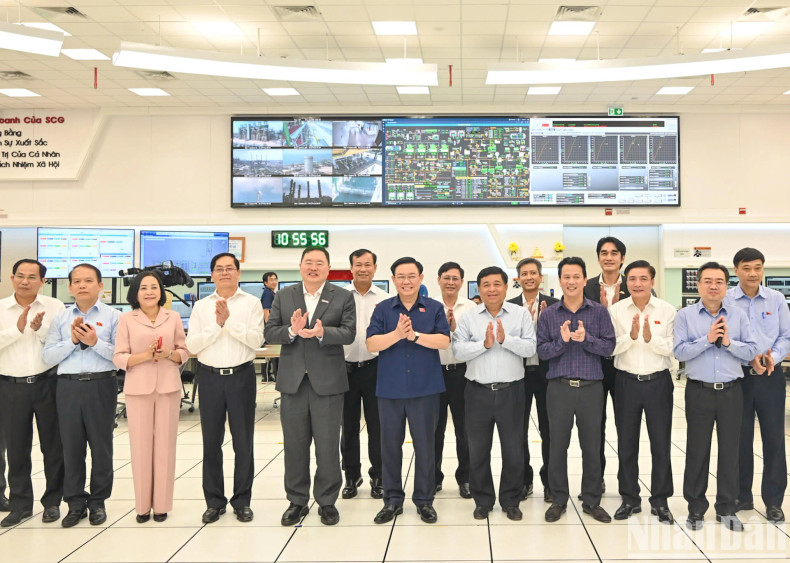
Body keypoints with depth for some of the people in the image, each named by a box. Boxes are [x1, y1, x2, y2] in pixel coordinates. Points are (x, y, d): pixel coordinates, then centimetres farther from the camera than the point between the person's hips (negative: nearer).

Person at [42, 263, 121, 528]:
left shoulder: (113, 316, 2)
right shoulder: (61, 318, 11)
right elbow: (48, 356, 2)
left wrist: (95, 342, -17)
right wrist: (72, 341, -10)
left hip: (101, 386, -2)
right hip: (68, 386, 2)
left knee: (101, 445, 5)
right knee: (71, 446, 6)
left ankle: (98, 501, 18)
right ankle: (75, 503, 18)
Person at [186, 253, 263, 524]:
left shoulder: (251, 303, 1)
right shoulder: (201, 306, 7)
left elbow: (256, 340, -10)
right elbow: (192, 344, -2)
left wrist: (230, 320, -17)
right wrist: (217, 324, -13)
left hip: (241, 376, -2)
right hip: (210, 377, 2)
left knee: (243, 441, 5)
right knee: (211, 441, 8)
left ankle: (242, 501, 17)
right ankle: (214, 501, 20)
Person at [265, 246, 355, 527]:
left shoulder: (343, 297, 1)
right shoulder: (284, 296, 8)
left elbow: (348, 333, -9)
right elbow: (269, 333, 1)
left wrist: (322, 332, -27)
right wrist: (292, 330, -19)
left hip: (327, 381, -2)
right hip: (293, 381, 2)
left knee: (328, 445, 5)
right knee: (294, 445, 10)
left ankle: (327, 501, 19)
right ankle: (297, 501, 23)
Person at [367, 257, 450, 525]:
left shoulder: (434, 308, 3)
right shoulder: (383, 309, 5)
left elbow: (443, 341, -9)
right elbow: (372, 343, -6)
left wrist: (414, 335, -20)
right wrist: (397, 334, -21)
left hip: (425, 389, -1)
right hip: (390, 389, 1)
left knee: (425, 445, 6)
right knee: (390, 445, 8)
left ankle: (424, 500, 19)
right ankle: (393, 499, 21)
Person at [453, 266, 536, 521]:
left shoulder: (521, 314, 1)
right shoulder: (469, 317, 2)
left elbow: (530, 348, -8)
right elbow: (459, 350, -7)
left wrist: (505, 339, -20)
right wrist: (484, 344, -19)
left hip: (511, 391, -1)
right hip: (479, 392, 1)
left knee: (513, 450, 8)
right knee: (478, 450, 9)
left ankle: (511, 501, 23)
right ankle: (483, 501, 24)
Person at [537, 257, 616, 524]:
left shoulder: (599, 312, 3)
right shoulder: (549, 314, 4)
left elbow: (609, 346, -4)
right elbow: (542, 350, -1)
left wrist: (585, 339, -18)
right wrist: (562, 340, -17)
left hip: (591, 388, 0)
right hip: (559, 388, 0)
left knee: (592, 445, 6)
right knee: (558, 444, 6)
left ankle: (592, 500, 20)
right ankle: (558, 499, 20)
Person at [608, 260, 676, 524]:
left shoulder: (667, 311, -2)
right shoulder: (616, 310, -1)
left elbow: (673, 348, -8)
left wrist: (650, 337, -24)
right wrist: (631, 336, -23)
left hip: (658, 382, -1)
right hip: (627, 382, 1)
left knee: (661, 443, 6)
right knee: (626, 443, 9)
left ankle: (660, 501, 19)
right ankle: (630, 499, 23)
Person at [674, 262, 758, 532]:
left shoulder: (738, 316, 6)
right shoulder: (685, 316, 0)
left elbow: (751, 350, -1)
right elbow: (679, 351, -10)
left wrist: (729, 342, -16)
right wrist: (707, 339, -19)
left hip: (731, 391, 2)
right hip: (699, 391, -2)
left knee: (730, 449, 7)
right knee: (697, 450, 5)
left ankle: (726, 508, 20)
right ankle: (696, 508, 17)